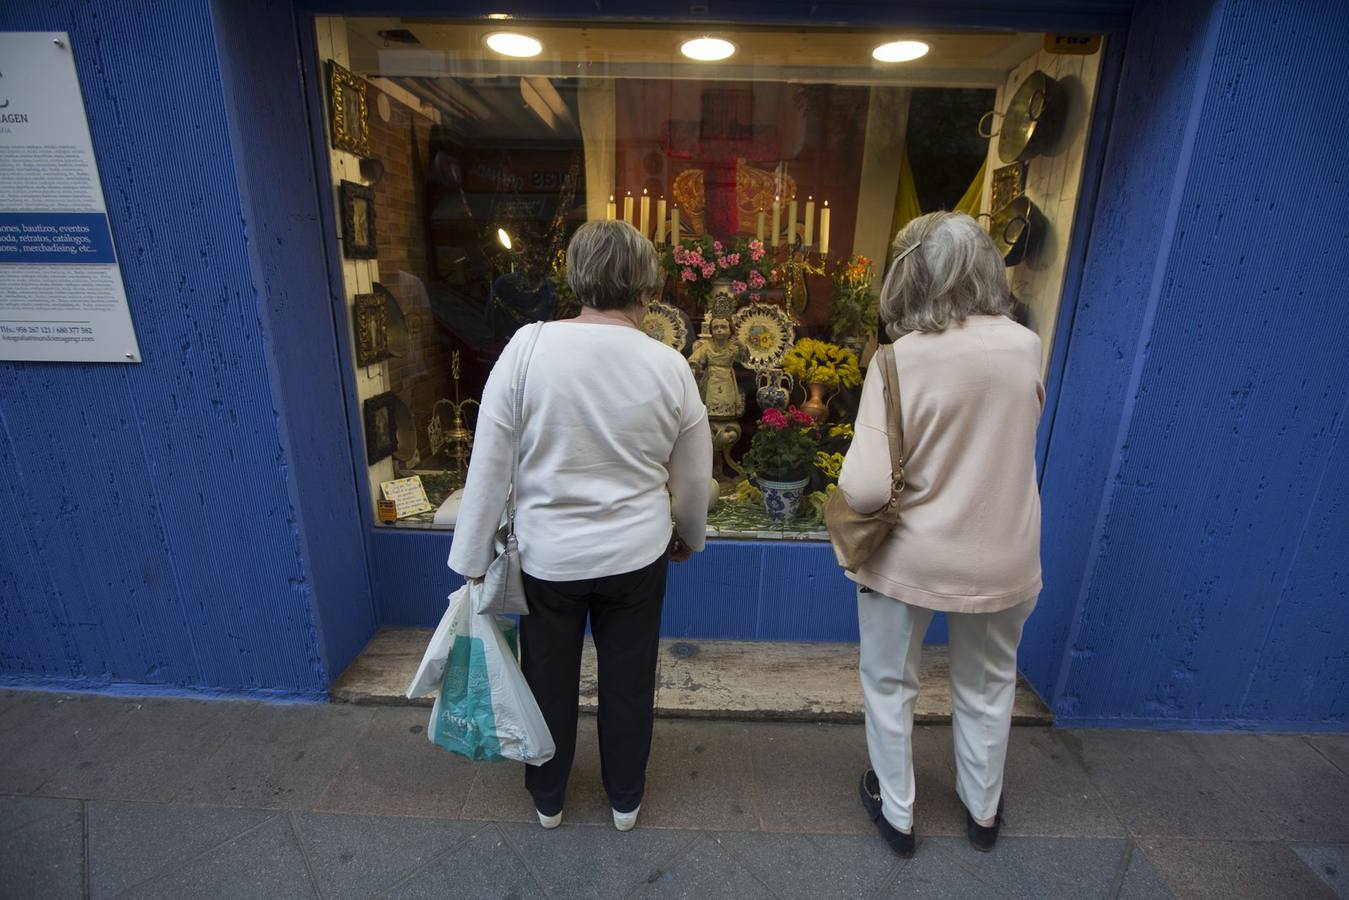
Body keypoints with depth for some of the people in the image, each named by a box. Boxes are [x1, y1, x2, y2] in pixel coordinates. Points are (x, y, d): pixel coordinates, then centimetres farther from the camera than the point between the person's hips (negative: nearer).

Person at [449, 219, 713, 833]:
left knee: (549, 681, 21)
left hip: (546, 556, 0)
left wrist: (472, 560, 0)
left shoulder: (528, 347, -14)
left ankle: (547, 799, 46)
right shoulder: (668, 365, -10)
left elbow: (489, 465, -12)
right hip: (636, 555, 1)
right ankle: (625, 801, 44)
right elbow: (694, 478, -1)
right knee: (628, 681, 21)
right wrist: (689, 537, 18)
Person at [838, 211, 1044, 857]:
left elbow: (865, 489, -26)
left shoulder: (901, 360, -22)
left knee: (889, 684, 21)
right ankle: (983, 812, 49)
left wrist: (851, 486, -5)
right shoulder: (1026, 346, -8)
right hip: (1002, 561, 4)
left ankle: (895, 811, 40)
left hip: (908, 560, -3)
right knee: (987, 688, 26)